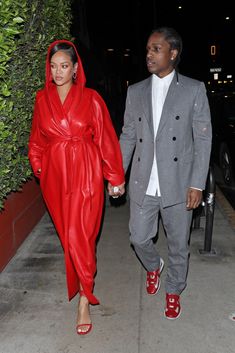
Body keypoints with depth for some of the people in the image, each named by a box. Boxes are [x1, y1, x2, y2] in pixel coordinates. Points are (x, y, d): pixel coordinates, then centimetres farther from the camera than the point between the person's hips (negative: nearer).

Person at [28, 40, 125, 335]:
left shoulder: (91, 98, -3)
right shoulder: (42, 98, 6)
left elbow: (106, 139, -2)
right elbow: (37, 139, 15)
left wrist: (116, 177, -1)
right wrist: (38, 167, 9)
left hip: (85, 175, -3)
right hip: (55, 175, 4)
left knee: (80, 236, -5)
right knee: (67, 234, 14)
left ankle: (84, 299, 11)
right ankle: (83, 277, 39)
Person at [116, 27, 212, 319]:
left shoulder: (194, 89, -3)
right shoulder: (135, 91, 7)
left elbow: (203, 138, -4)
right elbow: (128, 135, 11)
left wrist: (197, 184, -10)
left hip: (178, 183, -2)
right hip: (143, 183, 3)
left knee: (178, 244, 11)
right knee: (139, 237, 10)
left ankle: (174, 290, 37)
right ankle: (153, 266, 44)